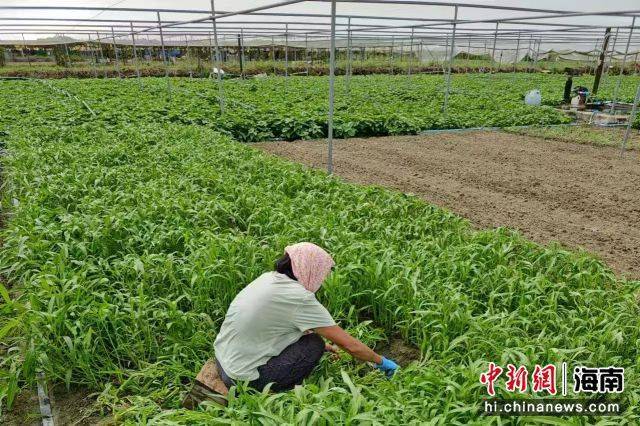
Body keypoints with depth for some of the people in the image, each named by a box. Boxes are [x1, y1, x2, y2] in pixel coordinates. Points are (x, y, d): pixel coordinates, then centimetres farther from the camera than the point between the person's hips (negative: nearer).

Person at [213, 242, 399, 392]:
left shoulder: (269, 278, 2)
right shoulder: (300, 298, -20)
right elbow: (350, 345, -14)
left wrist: (327, 346, 22)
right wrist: (381, 362, 3)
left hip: (221, 359, 8)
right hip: (242, 378, -8)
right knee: (315, 344, -4)